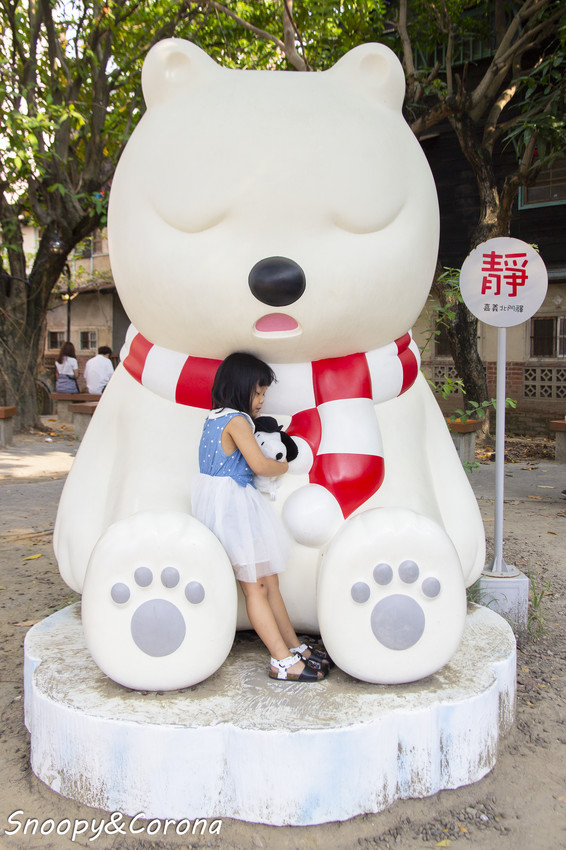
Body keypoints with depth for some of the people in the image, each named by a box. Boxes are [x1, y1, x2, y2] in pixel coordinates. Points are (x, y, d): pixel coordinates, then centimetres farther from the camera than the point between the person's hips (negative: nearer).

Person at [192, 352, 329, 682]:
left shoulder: (216, 417, 13)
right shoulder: (237, 420, -15)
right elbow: (260, 465, -18)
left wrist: (256, 420, 19)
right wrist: (285, 465, 0)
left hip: (233, 506, 10)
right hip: (235, 507, -10)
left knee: (269, 581, 13)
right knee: (256, 587, -5)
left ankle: (294, 646, 21)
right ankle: (284, 662, 1)